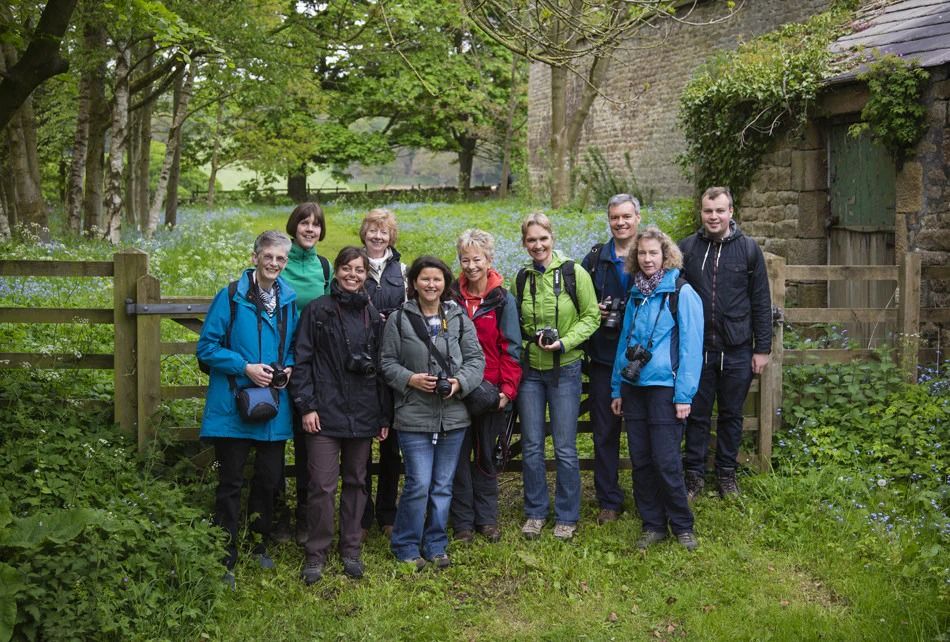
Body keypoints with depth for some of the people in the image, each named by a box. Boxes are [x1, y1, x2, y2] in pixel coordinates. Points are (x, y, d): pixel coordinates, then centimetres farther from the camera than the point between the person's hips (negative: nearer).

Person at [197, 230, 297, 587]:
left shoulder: (289, 300, 7)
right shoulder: (231, 297, -8)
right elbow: (206, 347, -9)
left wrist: (288, 367, -2)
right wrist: (245, 367, -17)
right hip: (234, 406, -5)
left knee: (269, 479, 14)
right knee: (230, 484, 2)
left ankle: (259, 545, 33)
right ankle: (226, 560, 10)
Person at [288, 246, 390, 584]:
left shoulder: (372, 315, 11)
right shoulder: (318, 310, 0)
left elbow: (381, 367, 12)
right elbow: (302, 359, -3)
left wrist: (384, 416, 9)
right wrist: (306, 405, -10)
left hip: (363, 414, 4)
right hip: (325, 412, -4)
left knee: (356, 482, 11)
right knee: (322, 484, -6)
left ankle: (351, 550, 23)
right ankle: (316, 553, 8)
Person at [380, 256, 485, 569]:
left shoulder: (459, 318, 6)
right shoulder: (399, 319, 0)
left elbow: (476, 358, 5)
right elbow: (387, 362, 2)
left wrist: (460, 382, -12)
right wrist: (410, 379, -14)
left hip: (453, 416, 3)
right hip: (414, 416, -3)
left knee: (443, 485, 10)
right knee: (419, 484, -6)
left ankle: (435, 545, 24)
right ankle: (405, 546, 12)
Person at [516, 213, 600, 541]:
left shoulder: (574, 273, -7)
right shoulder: (522, 278, 5)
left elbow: (591, 317, -5)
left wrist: (564, 342, -17)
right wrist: (527, 343, 1)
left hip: (565, 369, -3)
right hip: (530, 369, 3)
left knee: (565, 447, 3)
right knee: (531, 446, 8)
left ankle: (567, 516, 16)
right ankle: (535, 512, 21)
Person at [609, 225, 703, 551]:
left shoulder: (682, 293, -7)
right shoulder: (636, 294, 12)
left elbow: (691, 346, -10)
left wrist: (684, 394, -15)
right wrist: (617, 388, 12)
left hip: (664, 387, -6)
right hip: (634, 387, 6)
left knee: (665, 461, -6)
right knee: (640, 460, 8)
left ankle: (682, 526, 11)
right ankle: (652, 525, 20)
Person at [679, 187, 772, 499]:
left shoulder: (748, 249, 0)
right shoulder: (686, 248, 1)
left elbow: (761, 303, 2)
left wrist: (762, 348, -1)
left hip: (736, 351, 0)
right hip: (697, 348, 0)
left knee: (732, 415, 11)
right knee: (697, 415, 8)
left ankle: (727, 473, 25)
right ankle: (695, 474, 20)